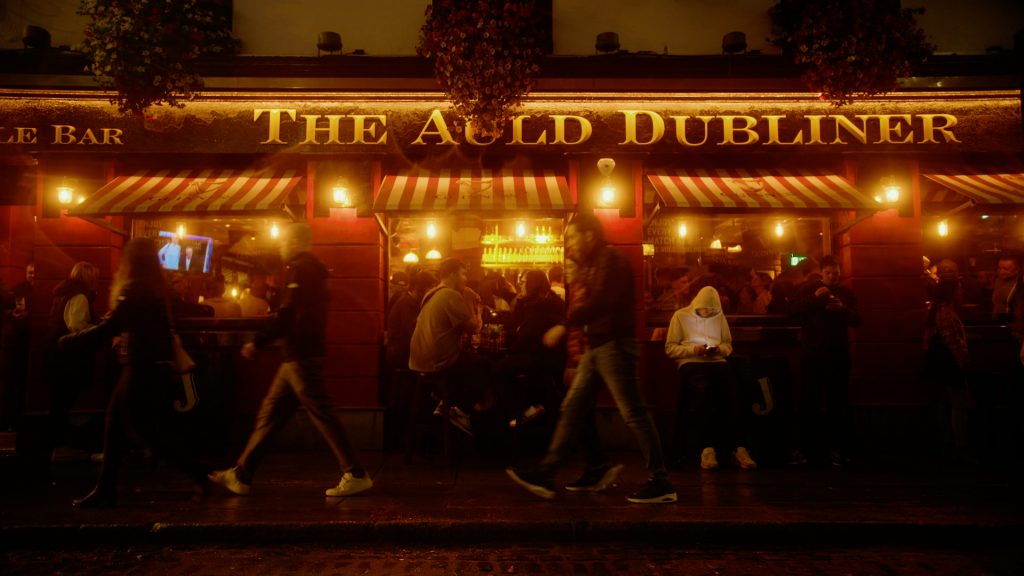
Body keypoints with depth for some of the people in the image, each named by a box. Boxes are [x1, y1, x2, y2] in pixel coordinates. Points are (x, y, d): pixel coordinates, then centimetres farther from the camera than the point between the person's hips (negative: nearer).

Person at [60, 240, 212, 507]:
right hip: (152, 366, 9)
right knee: (115, 425, 12)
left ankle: (200, 474, -2)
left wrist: (69, 341, -10)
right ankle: (106, 489, 18)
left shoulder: (135, 289, -16)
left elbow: (109, 328, -18)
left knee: (145, 431, -3)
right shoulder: (156, 288, 11)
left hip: (143, 368, -9)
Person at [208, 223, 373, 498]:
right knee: (270, 412, 12)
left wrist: (257, 343, -14)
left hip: (301, 355, -10)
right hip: (300, 354, 10)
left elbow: (288, 315, -20)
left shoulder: (301, 269, -12)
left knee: (322, 413, -8)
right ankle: (242, 474, 20)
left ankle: (356, 475, -3)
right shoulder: (312, 269, 19)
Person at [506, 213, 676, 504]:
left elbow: (601, 302, -24)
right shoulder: (592, 264, 20)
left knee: (634, 414, -7)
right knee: (571, 409, 7)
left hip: (614, 345, -10)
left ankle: (660, 482, 1)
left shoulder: (611, 259, -10)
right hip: (597, 347, 10)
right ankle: (545, 475, 10)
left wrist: (565, 325, -24)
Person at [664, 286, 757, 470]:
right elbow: (670, 348, 2)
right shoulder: (681, 316, 5)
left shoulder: (720, 316, 17)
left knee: (731, 390, -31)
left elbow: (728, 345, 19)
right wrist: (693, 349, -13)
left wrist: (719, 349, -4)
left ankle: (738, 447, -33)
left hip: (717, 361, 3)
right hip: (690, 362, -3)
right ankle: (708, 447, -39)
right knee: (703, 389, -37)